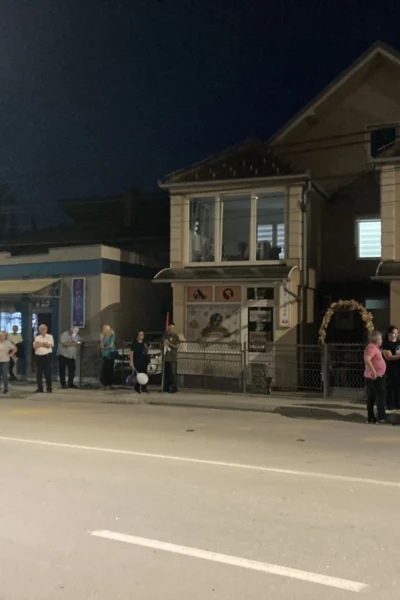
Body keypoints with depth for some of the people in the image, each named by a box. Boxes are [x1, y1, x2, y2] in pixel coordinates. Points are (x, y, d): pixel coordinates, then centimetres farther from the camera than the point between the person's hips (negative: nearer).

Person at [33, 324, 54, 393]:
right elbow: (35, 346, -3)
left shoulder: (50, 337, 4)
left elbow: (49, 345, -11)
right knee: (39, 373, 5)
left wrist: (40, 344, -5)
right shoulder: (37, 337, 12)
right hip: (38, 356, 3)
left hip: (47, 356, -3)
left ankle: (49, 388, 8)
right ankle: (40, 388, 12)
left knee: (47, 373, -2)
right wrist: (44, 344, -12)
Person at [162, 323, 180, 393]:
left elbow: (177, 346, -6)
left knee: (173, 373, -6)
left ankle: (174, 388, -3)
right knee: (166, 373, 7)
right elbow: (162, 344, 21)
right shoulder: (165, 335, 12)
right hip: (166, 357, 5)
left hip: (173, 357, -5)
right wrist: (164, 344, -2)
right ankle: (166, 387, 14)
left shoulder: (175, 336, -1)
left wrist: (169, 344, -17)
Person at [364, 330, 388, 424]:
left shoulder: (373, 347, 16)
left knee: (371, 397, 10)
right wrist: (373, 371, -30)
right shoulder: (372, 347, -17)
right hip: (376, 376, -10)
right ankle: (381, 417, -2)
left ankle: (370, 417, 14)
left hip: (370, 377, 10)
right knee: (380, 396, -5)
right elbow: (367, 359, -31)